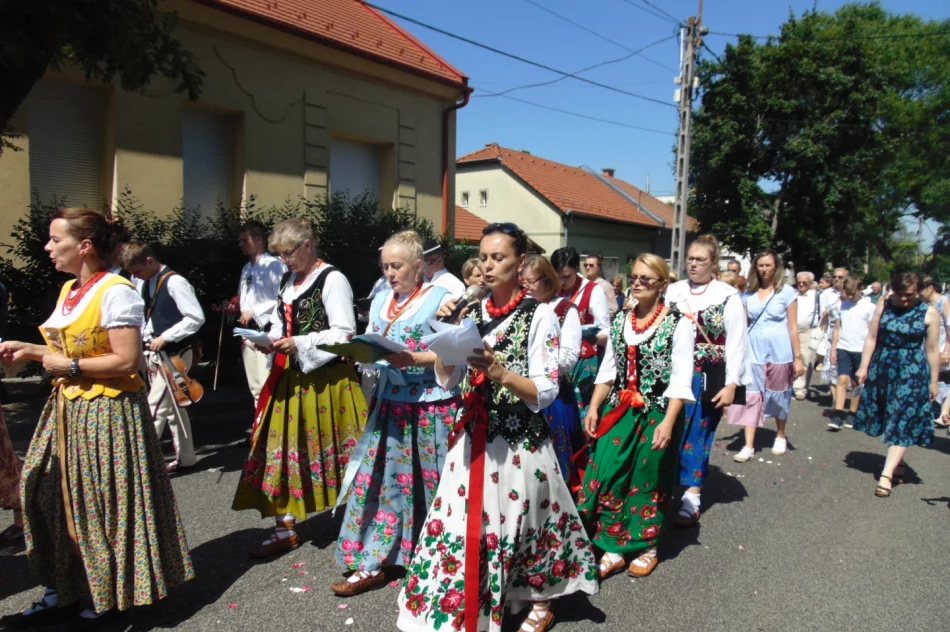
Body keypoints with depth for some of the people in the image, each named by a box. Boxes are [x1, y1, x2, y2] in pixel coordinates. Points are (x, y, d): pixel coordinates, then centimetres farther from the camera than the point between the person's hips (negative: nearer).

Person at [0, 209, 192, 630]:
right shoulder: (69, 290, 11)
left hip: (106, 413, -9)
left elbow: (126, 361, -21)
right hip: (68, 409, 9)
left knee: (105, 503, 3)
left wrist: (69, 367, -14)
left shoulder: (115, 292, -17)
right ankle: (63, 594, 28)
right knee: (51, 496, 12)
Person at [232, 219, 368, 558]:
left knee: (329, 450, 2)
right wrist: (272, 340, -1)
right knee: (282, 450, 8)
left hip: (326, 379, -7)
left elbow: (344, 333, -16)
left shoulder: (332, 279, -10)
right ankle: (286, 529, 21)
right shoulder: (288, 280, 14)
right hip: (289, 377, 7)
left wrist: (299, 344, -21)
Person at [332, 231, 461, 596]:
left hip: (433, 405, -6)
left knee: (431, 484, 5)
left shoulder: (442, 299, -7)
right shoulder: (380, 301, 12)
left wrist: (413, 358, -22)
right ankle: (371, 562, 19)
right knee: (377, 478, 7)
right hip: (390, 404, 6)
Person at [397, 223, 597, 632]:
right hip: (473, 439, 5)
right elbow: (447, 380, 6)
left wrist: (499, 371, -28)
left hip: (519, 442, -4)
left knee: (521, 521, 11)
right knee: (463, 524, 8)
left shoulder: (539, 316, -10)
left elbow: (545, 393, -14)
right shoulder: (474, 314, 6)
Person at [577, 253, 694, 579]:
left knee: (648, 479, 9)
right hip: (619, 410, 4)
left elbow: (680, 380, -12)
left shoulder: (678, 324, -9)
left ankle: (646, 547, 30)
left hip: (657, 413, -4)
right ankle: (612, 548, 13)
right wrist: (594, 407, 3)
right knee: (607, 475, -2)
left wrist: (668, 421, -18)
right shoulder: (621, 321, 7)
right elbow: (607, 369, 10)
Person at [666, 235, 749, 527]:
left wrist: (731, 384, -9)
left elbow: (737, 342, -6)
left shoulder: (727, 296, -6)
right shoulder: (674, 291, 5)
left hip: (708, 378, -3)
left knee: (697, 435, 4)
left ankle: (692, 498, 14)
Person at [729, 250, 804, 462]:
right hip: (754, 351, 2)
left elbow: (793, 327, -3)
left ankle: (780, 436, 33)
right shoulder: (749, 294, 6)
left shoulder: (786, 292, -1)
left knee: (779, 395, 12)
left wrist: (798, 357, -4)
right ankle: (748, 446, -2)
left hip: (779, 351, -2)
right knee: (751, 396, -3)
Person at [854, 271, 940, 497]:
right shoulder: (883, 306, 1)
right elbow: (871, 338, 3)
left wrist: (933, 381, 3)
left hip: (912, 373, -3)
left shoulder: (929, 313, -5)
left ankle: (886, 474, -7)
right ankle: (897, 463, 30)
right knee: (888, 419, 12)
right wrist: (863, 367, 0)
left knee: (902, 422, -5)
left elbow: (932, 350, -1)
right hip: (882, 369, 3)